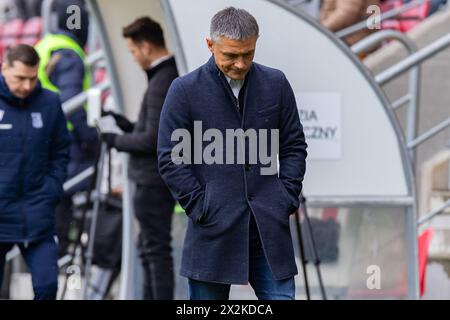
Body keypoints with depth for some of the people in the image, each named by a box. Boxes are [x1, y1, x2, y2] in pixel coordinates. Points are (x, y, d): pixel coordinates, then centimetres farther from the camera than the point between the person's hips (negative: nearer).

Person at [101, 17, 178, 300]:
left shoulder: (162, 83, -19)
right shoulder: (175, 76, 11)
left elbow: (153, 140, -22)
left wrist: (116, 140, -9)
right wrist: (126, 125, 12)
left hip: (154, 180, -10)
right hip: (162, 178, 10)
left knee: (157, 251, -6)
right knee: (150, 249, 18)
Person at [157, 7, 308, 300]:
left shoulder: (276, 84, 8)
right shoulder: (185, 90, -2)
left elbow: (294, 146, 14)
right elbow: (170, 157, -1)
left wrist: (288, 199, 4)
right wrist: (200, 208, -7)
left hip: (269, 225, 2)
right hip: (213, 228, -2)